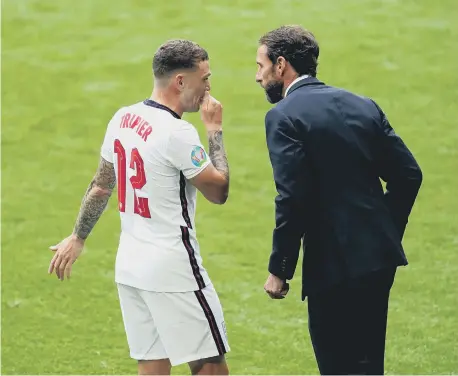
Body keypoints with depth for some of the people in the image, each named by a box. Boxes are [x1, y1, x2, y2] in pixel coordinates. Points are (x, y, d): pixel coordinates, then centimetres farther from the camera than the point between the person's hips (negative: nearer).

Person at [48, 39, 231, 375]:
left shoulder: (123, 118, 6)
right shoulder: (177, 133, -18)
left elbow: (101, 185, 16)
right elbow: (218, 191, -10)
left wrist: (78, 238, 26)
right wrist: (215, 131, -2)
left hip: (130, 265, 8)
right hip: (173, 271, -8)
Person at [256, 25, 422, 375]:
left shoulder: (284, 116, -9)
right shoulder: (363, 105, 11)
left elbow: (292, 199, -18)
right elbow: (408, 174, 9)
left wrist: (279, 270, -11)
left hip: (335, 265, -7)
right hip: (380, 257, 7)